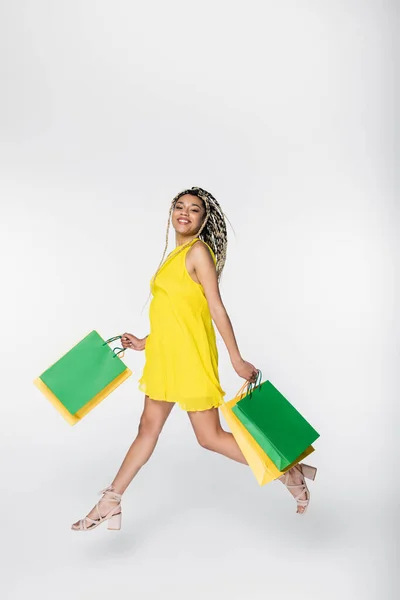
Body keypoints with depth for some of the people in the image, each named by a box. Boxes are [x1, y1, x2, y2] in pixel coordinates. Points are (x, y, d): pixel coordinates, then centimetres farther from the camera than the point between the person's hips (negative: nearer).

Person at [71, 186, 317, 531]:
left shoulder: (198, 250, -11)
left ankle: (289, 474, 12)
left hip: (190, 356, -8)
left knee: (210, 436, -2)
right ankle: (111, 503, 26)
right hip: (165, 355, 9)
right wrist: (145, 342, 21)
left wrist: (237, 359, -16)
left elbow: (216, 308, -16)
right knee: (149, 426, 15)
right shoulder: (176, 255, 14)